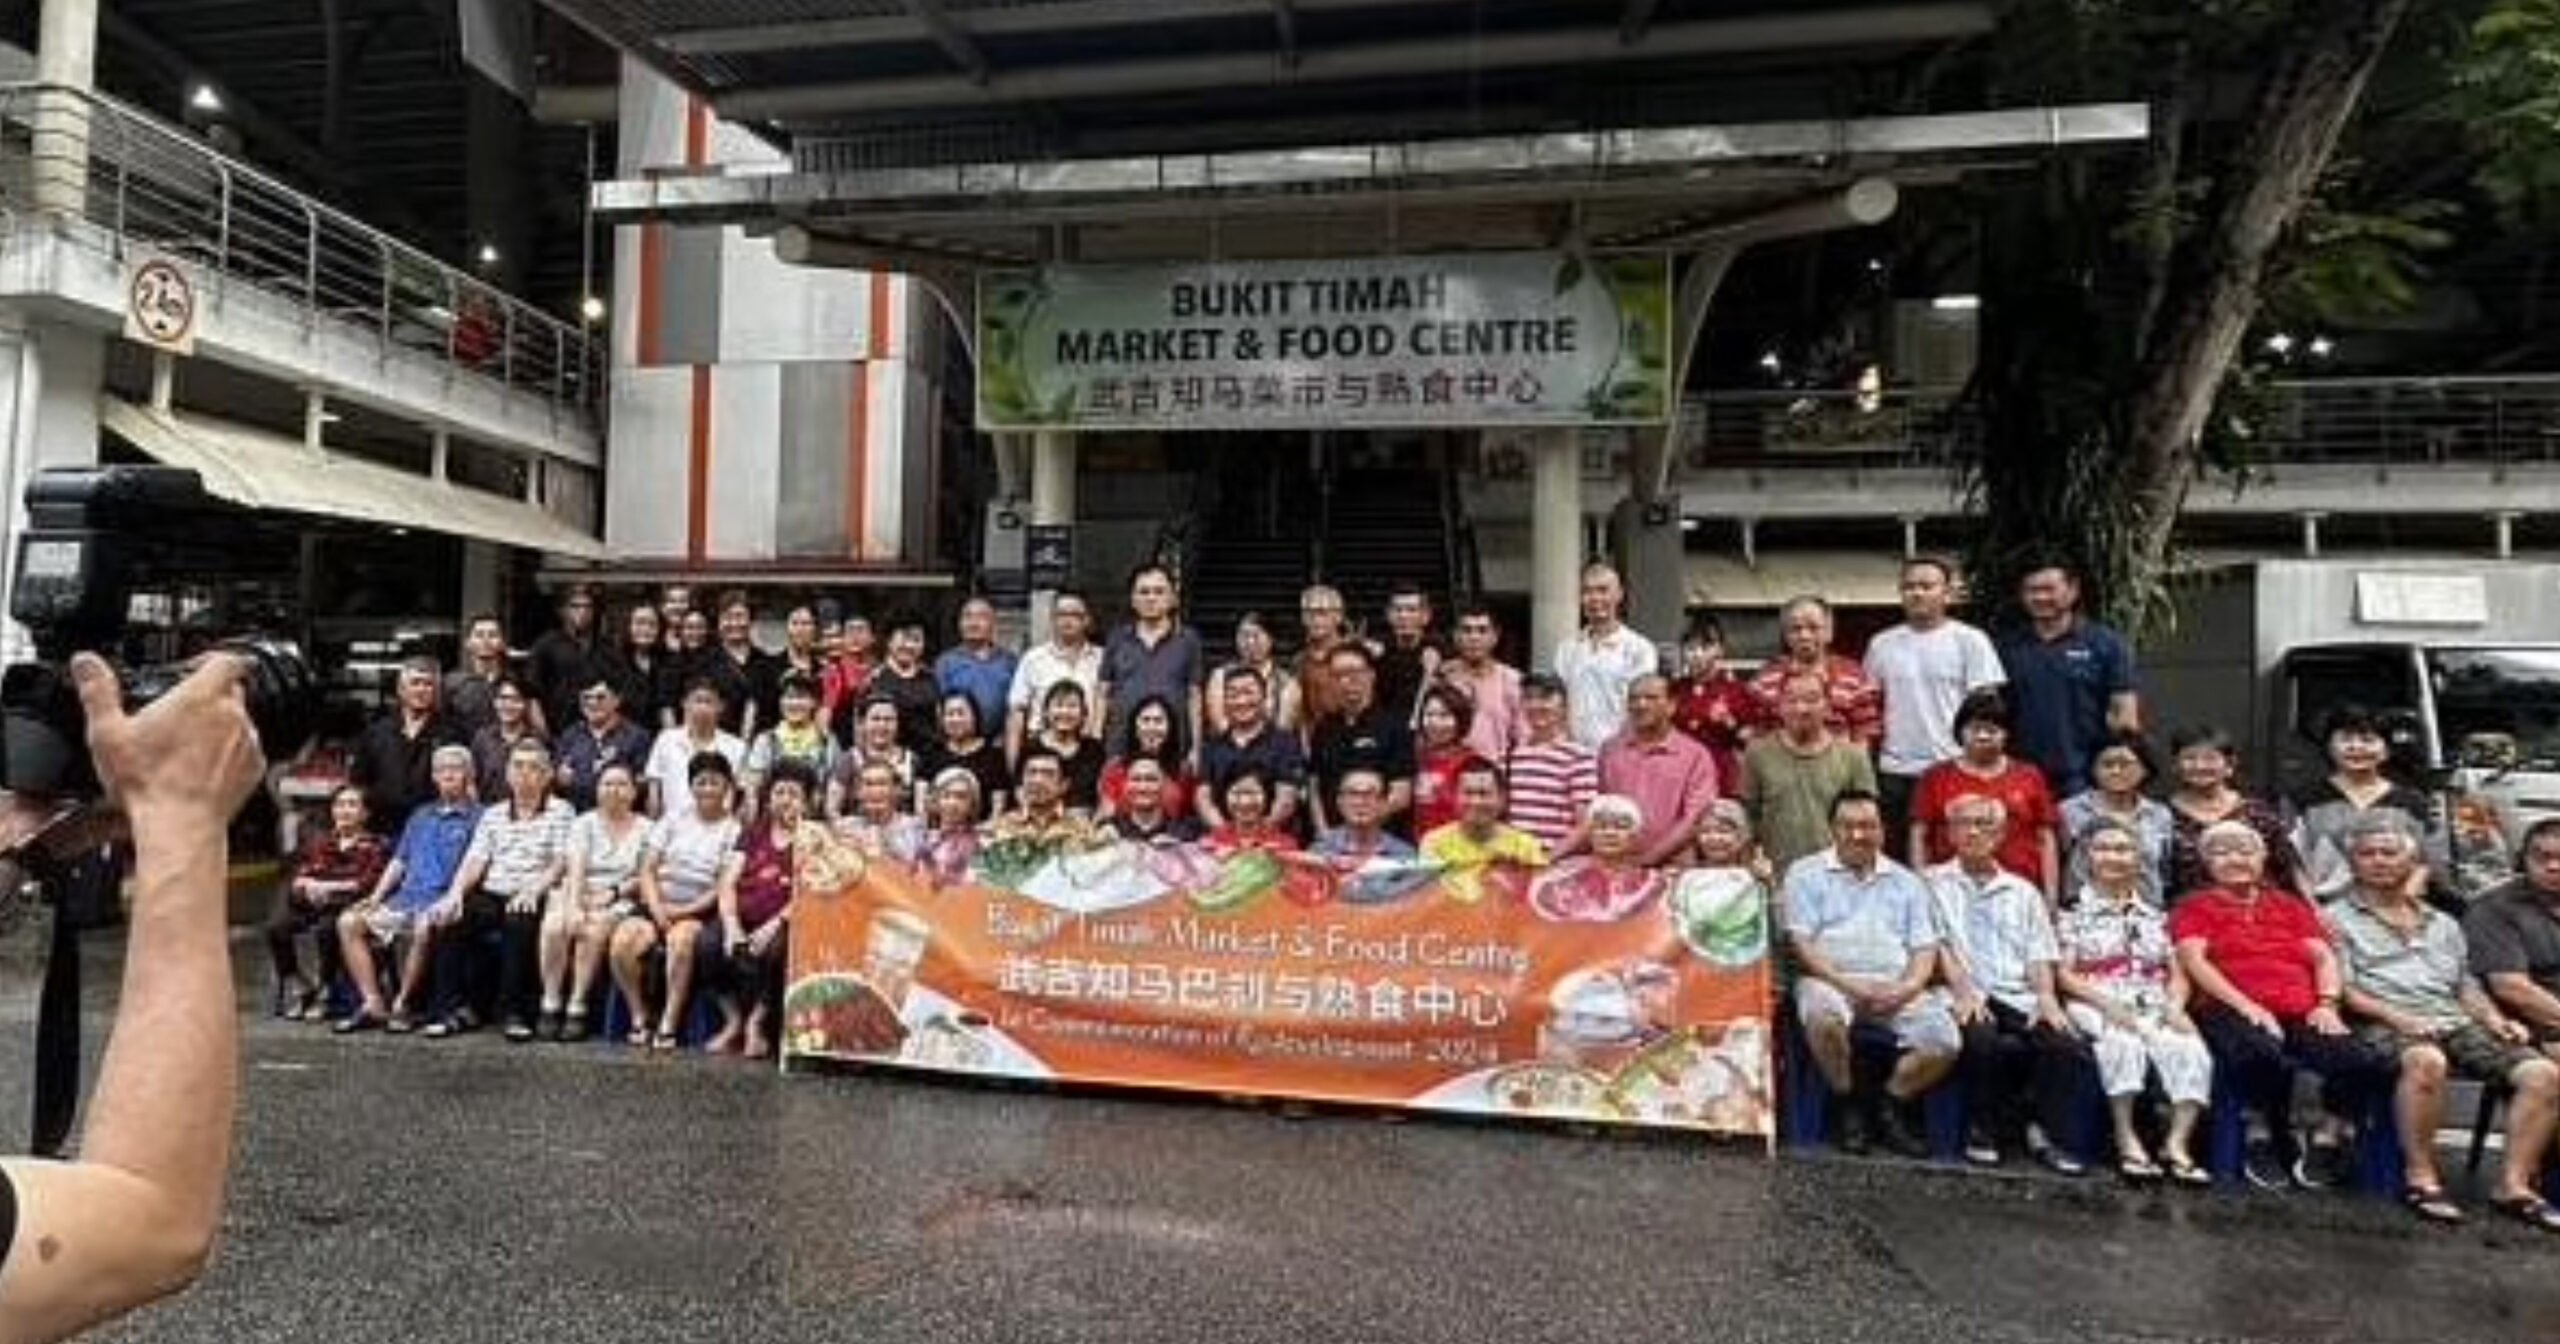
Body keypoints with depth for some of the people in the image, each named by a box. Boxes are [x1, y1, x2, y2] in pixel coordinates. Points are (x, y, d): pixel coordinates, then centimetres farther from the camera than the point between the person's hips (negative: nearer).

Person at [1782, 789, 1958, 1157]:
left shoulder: (1905, 881, 20)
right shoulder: (1806, 874, 8)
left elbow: (1924, 947, 12)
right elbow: (1801, 944, -2)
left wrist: (1909, 986, -9)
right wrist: (1847, 985, -15)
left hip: (1895, 986, 3)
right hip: (1830, 978, -3)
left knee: (1945, 1041, -22)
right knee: (1823, 1015, -36)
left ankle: (1888, 1106, 3)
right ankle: (1847, 1106, -9)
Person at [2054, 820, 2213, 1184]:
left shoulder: (2155, 914, 23)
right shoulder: (2073, 911, 10)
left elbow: (2177, 975, 17)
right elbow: (2064, 975, 0)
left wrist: (2175, 1006, -5)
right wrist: (2108, 1004, -15)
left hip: (2154, 1009, 4)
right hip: (2096, 1008, -4)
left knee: (2192, 1050, -29)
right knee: (2125, 1043, -36)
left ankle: (2177, 1144, -29)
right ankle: (2127, 1141, -31)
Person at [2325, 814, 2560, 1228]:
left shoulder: (2443, 924, 28)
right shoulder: (2336, 918, 8)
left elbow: (2467, 985, 25)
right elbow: (2342, 990, -2)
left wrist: (2495, 1019, 5)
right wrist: (2396, 1017, -16)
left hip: (2455, 1021, 6)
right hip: (2383, 1024, -6)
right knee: (2427, 1061, -38)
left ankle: (2515, 1185, -13)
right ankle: (2420, 1178, -24)